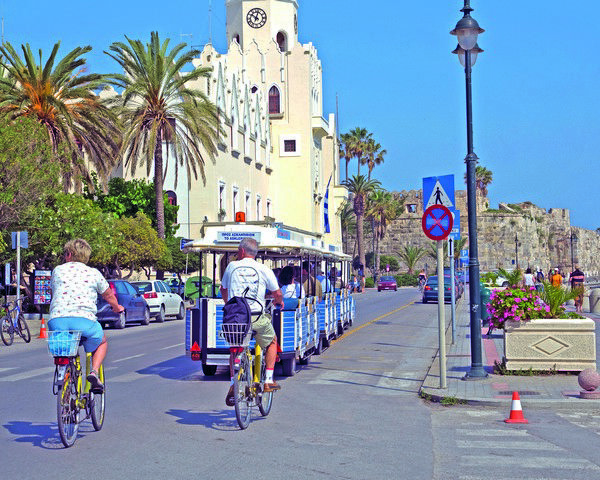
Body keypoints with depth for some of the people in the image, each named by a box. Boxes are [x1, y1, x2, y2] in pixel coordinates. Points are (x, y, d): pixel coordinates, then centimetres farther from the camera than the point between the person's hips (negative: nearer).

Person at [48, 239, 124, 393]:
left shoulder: (57, 270, 19)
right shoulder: (94, 273, 16)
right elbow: (109, 296, 29)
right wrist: (117, 308, 52)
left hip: (57, 318, 2)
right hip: (84, 319, -2)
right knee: (102, 342, 28)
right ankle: (94, 372, 4)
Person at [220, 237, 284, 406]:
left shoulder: (231, 266, 9)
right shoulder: (263, 269, 1)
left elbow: (223, 290, 24)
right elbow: (277, 293, 6)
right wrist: (279, 302, 30)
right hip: (257, 317, -2)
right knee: (272, 342, 24)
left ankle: (233, 385, 9)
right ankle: (268, 381, 19)